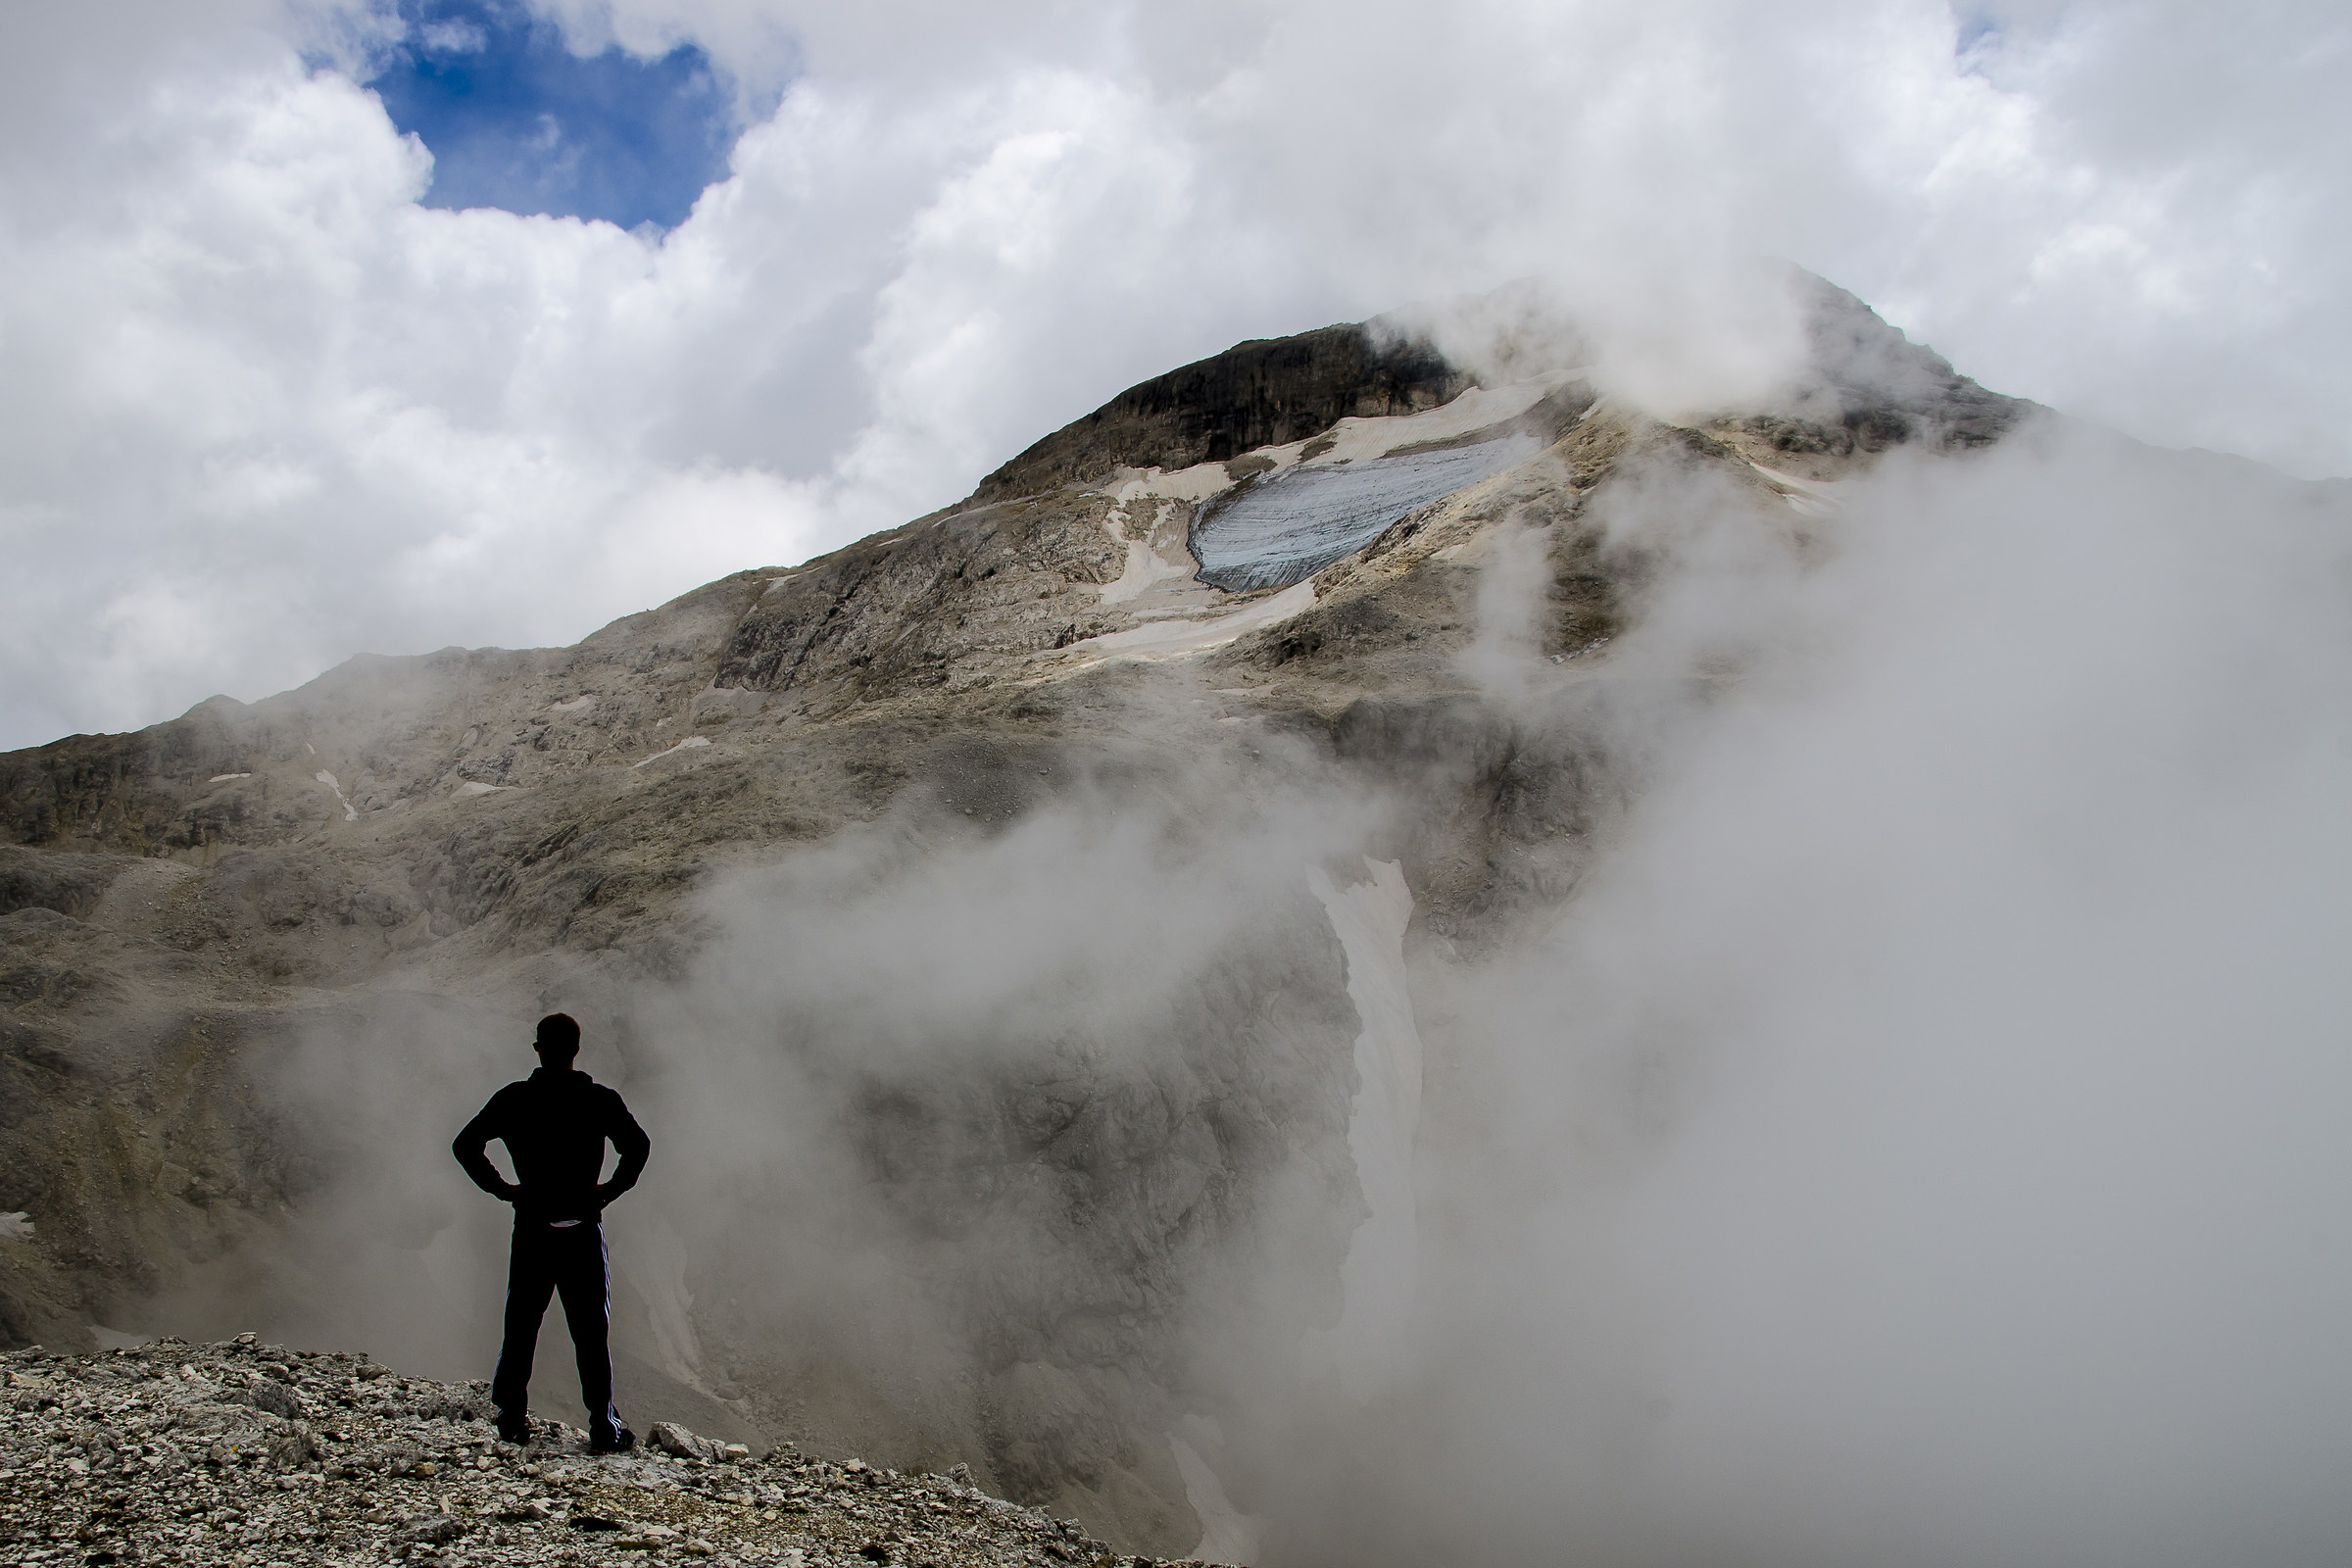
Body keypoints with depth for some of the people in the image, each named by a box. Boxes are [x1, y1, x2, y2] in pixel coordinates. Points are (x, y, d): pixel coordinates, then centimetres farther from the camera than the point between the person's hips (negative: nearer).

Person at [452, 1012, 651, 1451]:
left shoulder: (513, 1098, 1)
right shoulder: (599, 1098, -3)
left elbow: (464, 1145, -3)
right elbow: (639, 1145, -15)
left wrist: (501, 1188, 3)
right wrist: (610, 1189, -5)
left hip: (531, 1228, 1)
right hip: (583, 1228, -1)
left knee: (520, 1326, 15)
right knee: (591, 1332, 3)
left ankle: (512, 1419, 18)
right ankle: (603, 1428, 3)